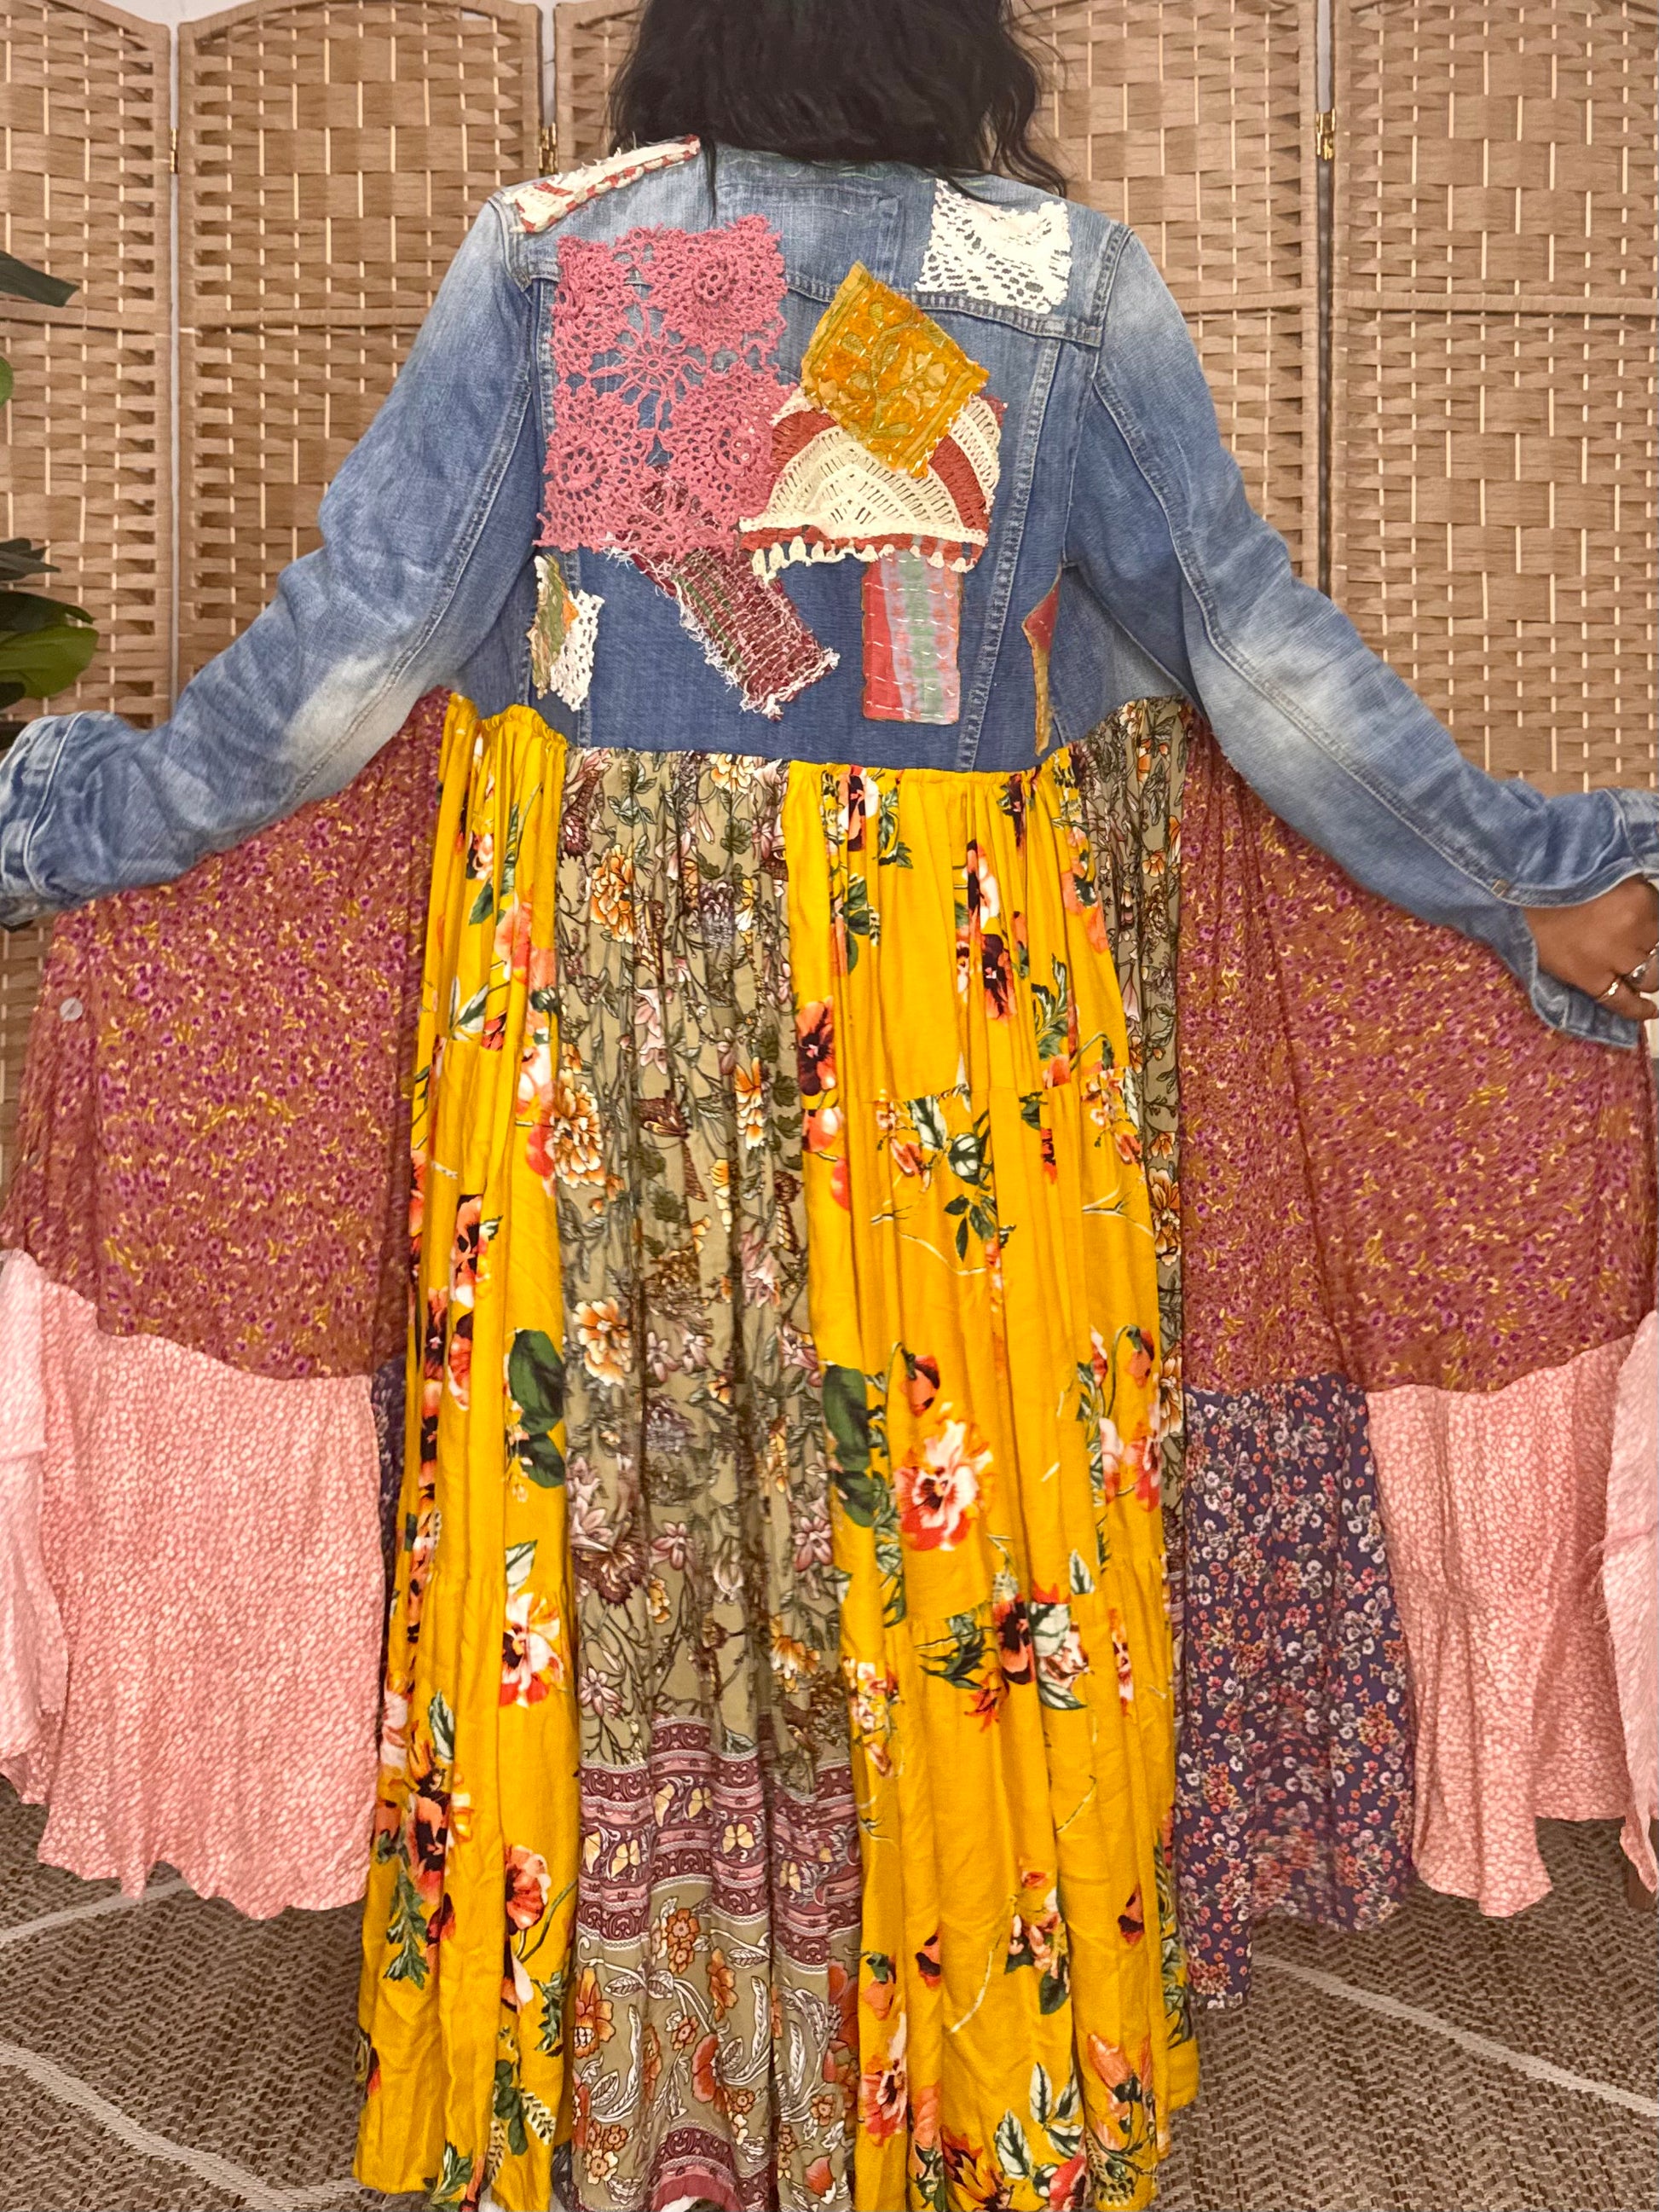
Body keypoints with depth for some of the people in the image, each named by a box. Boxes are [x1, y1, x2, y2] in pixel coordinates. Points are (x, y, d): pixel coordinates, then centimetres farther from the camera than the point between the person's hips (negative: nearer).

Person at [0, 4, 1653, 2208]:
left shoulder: (546, 251, 1)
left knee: (593, 1526, 11)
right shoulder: (1068, 279, -1)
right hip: (958, 979, 0)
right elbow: (1258, 643, 0)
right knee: (951, 1517, 11)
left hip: (590, 976, 1)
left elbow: (358, 627, -1)